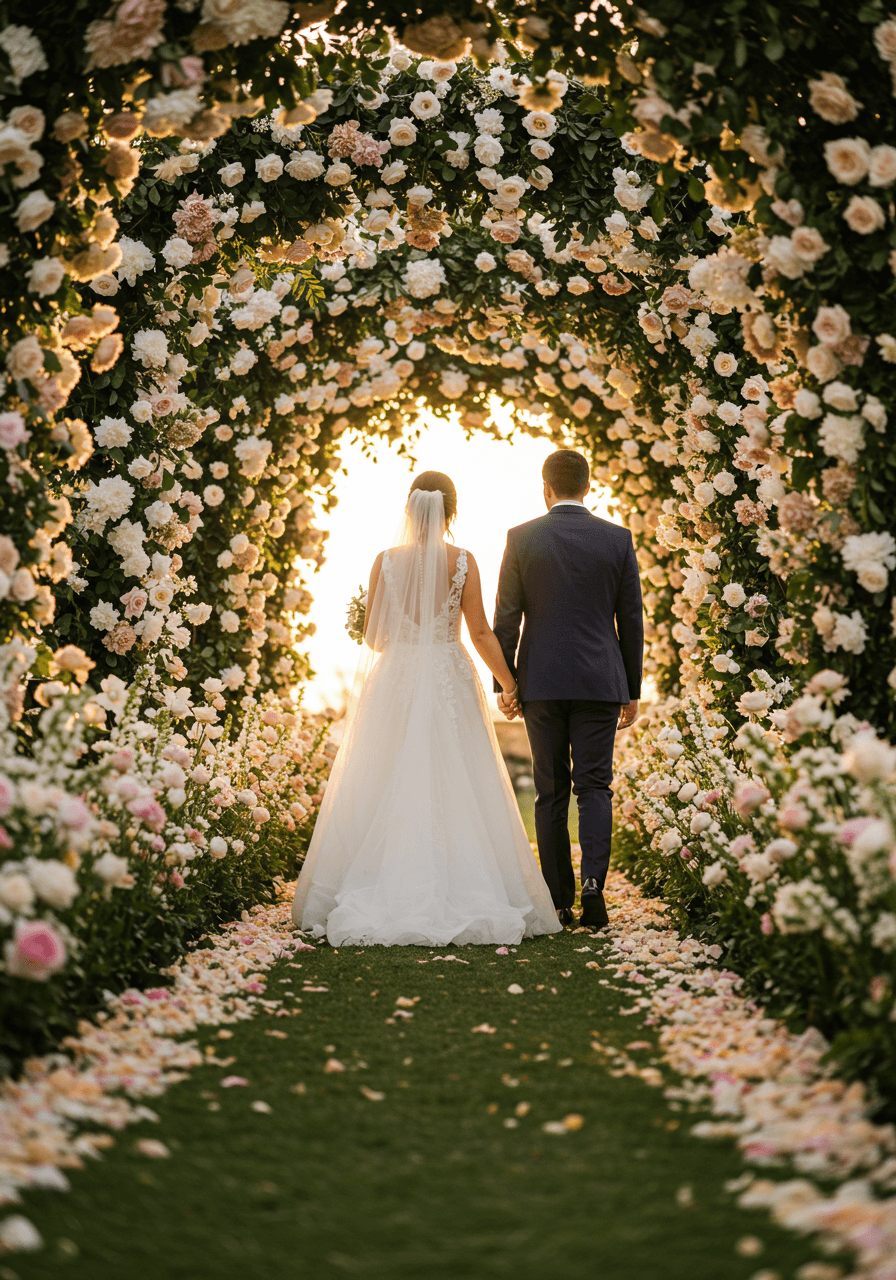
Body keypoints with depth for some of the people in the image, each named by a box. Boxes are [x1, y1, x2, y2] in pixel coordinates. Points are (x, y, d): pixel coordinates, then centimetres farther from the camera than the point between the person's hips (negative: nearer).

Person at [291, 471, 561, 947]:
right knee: (455, 792, 4)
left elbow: (373, 637, 2)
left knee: (386, 794, 6)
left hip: (395, 679, 1)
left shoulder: (386, 561, -1)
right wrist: (509, 683, 8)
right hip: (451, 681, -1)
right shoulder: (463, 561, -4)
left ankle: (390, 896, 3)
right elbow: (480, 632, -3)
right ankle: (461, 895, 0)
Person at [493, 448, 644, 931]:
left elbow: (506, 618, -2)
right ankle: (593, 883, -14)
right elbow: (631, 620, 3)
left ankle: (560, 902, 10)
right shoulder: (618, 539, 1)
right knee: (594, 786, 5)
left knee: (551, 792, 7)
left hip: (541, 682, 0)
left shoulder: (521, 538, -2)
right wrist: (632, 690, 10)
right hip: (600, 681, 0)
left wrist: (502, 683, 7)